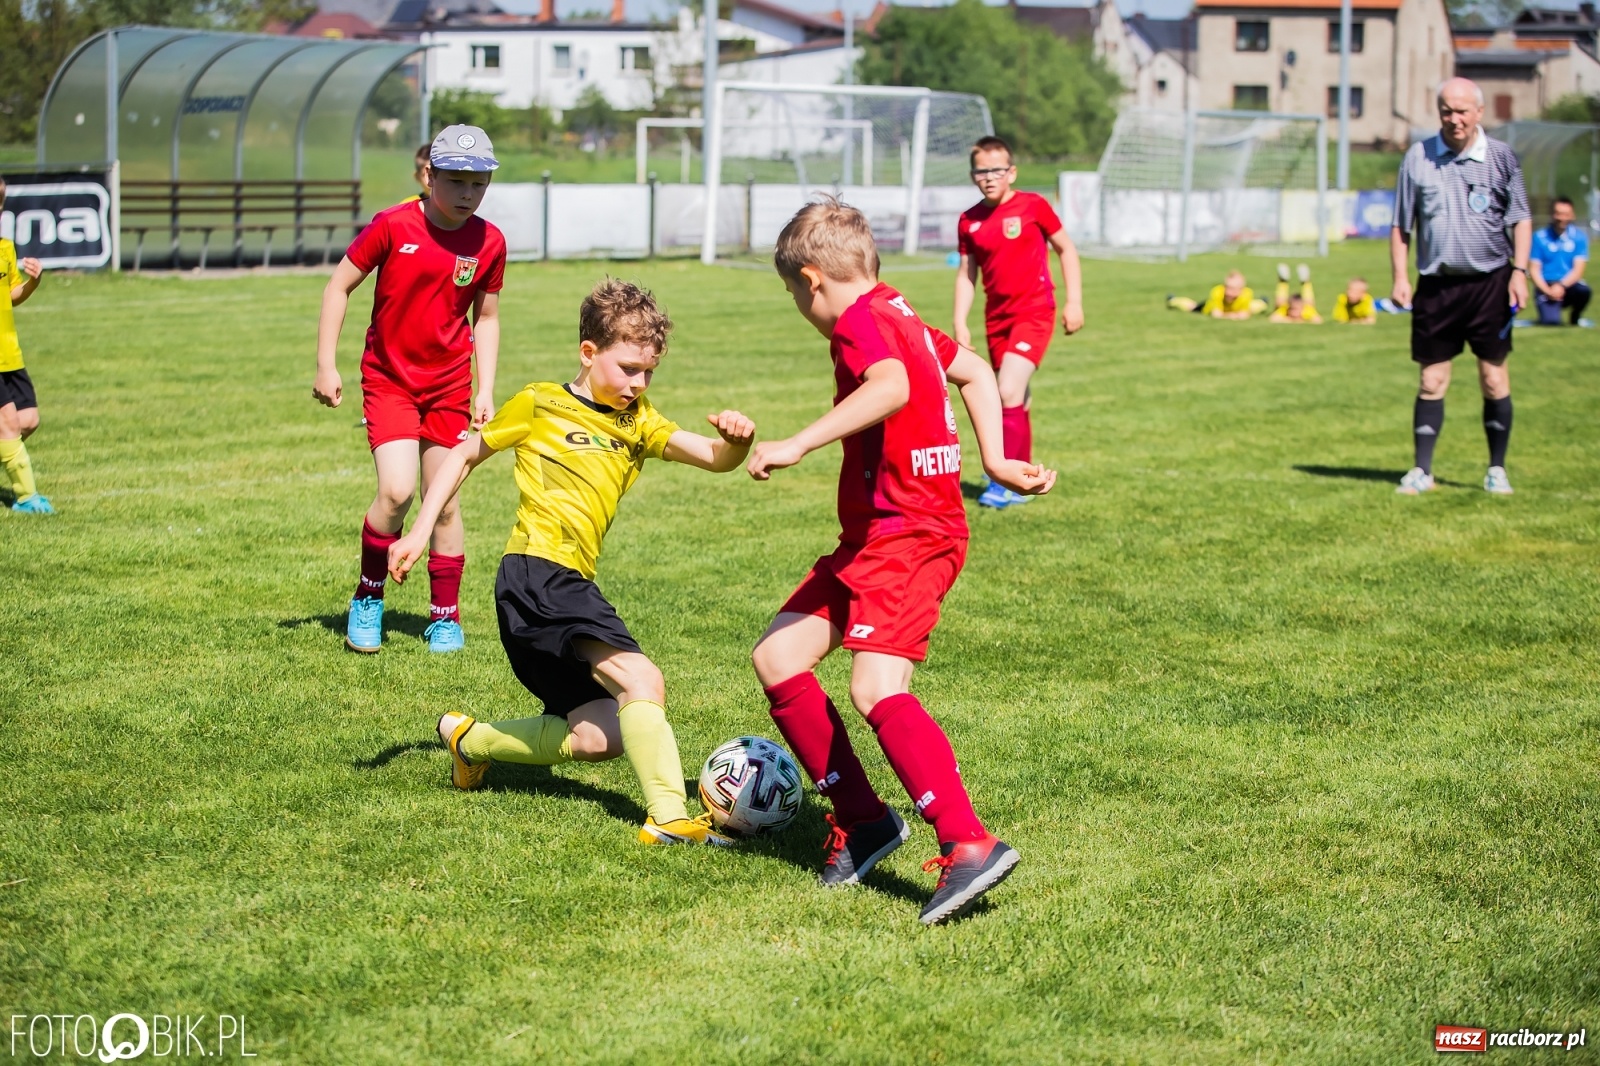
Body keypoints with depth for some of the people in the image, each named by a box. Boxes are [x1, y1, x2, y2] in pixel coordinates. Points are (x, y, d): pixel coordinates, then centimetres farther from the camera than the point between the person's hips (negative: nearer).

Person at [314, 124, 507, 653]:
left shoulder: (488, 243, -4)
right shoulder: (393, 226, -13)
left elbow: (486, 317, 8)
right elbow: (338, 286, -5)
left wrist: (486, 390, 1)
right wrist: (325, 365, -8)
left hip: (449, 385, 3)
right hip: (388, 378, -3)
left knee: (444, 502, 6)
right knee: (396, 492, -17)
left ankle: (446, 616, 19)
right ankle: (367, 599, 5)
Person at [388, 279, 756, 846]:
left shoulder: (637, 423, 15)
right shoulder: (540, 405, 1)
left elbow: (716, 458, 3)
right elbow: (464, 456, 12)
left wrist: (736, 438, -21)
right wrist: (419, 532, 6)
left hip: (568, 590, 8)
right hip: (538, 572, -8)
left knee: (596, 738, 10)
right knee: (642, 681, -22)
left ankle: (470, 738, 27)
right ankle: (669, 817, -25)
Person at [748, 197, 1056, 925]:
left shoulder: (858, 319, -12)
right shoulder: (897, 315, 18)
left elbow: (891, 386, -33)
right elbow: (974, 371, 27)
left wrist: (798, 444, -34)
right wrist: (995, 458, 22)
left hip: (908, 533, -10)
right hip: (873, 536, 10)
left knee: (876, 688, -23)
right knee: (777, 657, 9)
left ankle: (969, 845, -30)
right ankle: (861, 819, 13)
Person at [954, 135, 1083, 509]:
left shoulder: (1033, 206, -6)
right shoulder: (969, 221, 5)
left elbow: (1066, 250, 2)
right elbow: (966, 273, 12)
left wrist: (1074, 300, -3)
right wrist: (960, 323, 4)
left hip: (1034, 313, -5)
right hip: (996, 318, 5)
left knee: (1009, 393, -18)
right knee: (1017, 402, 13)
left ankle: (1006, 481, -13)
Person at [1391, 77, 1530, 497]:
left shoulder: (1500, 157, 0)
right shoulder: (1418, 157, 3)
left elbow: (1521, 218, 4)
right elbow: (1401, 225, 8)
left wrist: (1519, 271, -5)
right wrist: (1399, 277, 2)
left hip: (1489, 282, -1)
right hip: (1436, 284, 1)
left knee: (1494, 377, 1)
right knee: (1432, 379, 4)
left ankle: (1497, 469, 11)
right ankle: (1422, 470, 9)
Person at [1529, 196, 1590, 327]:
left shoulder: (1579, 237, 2)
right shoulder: (1539, 237, -1)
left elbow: (1578, 270, -5)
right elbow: (1534, 269, -4)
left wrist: (1561, 286, -22)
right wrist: (1547, 291, -19)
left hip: (1569, 285, 2)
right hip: (1546, 287, -2)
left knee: (1583, 290, -33)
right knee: (1551, 321, -28)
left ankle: (1575, 317, 1)